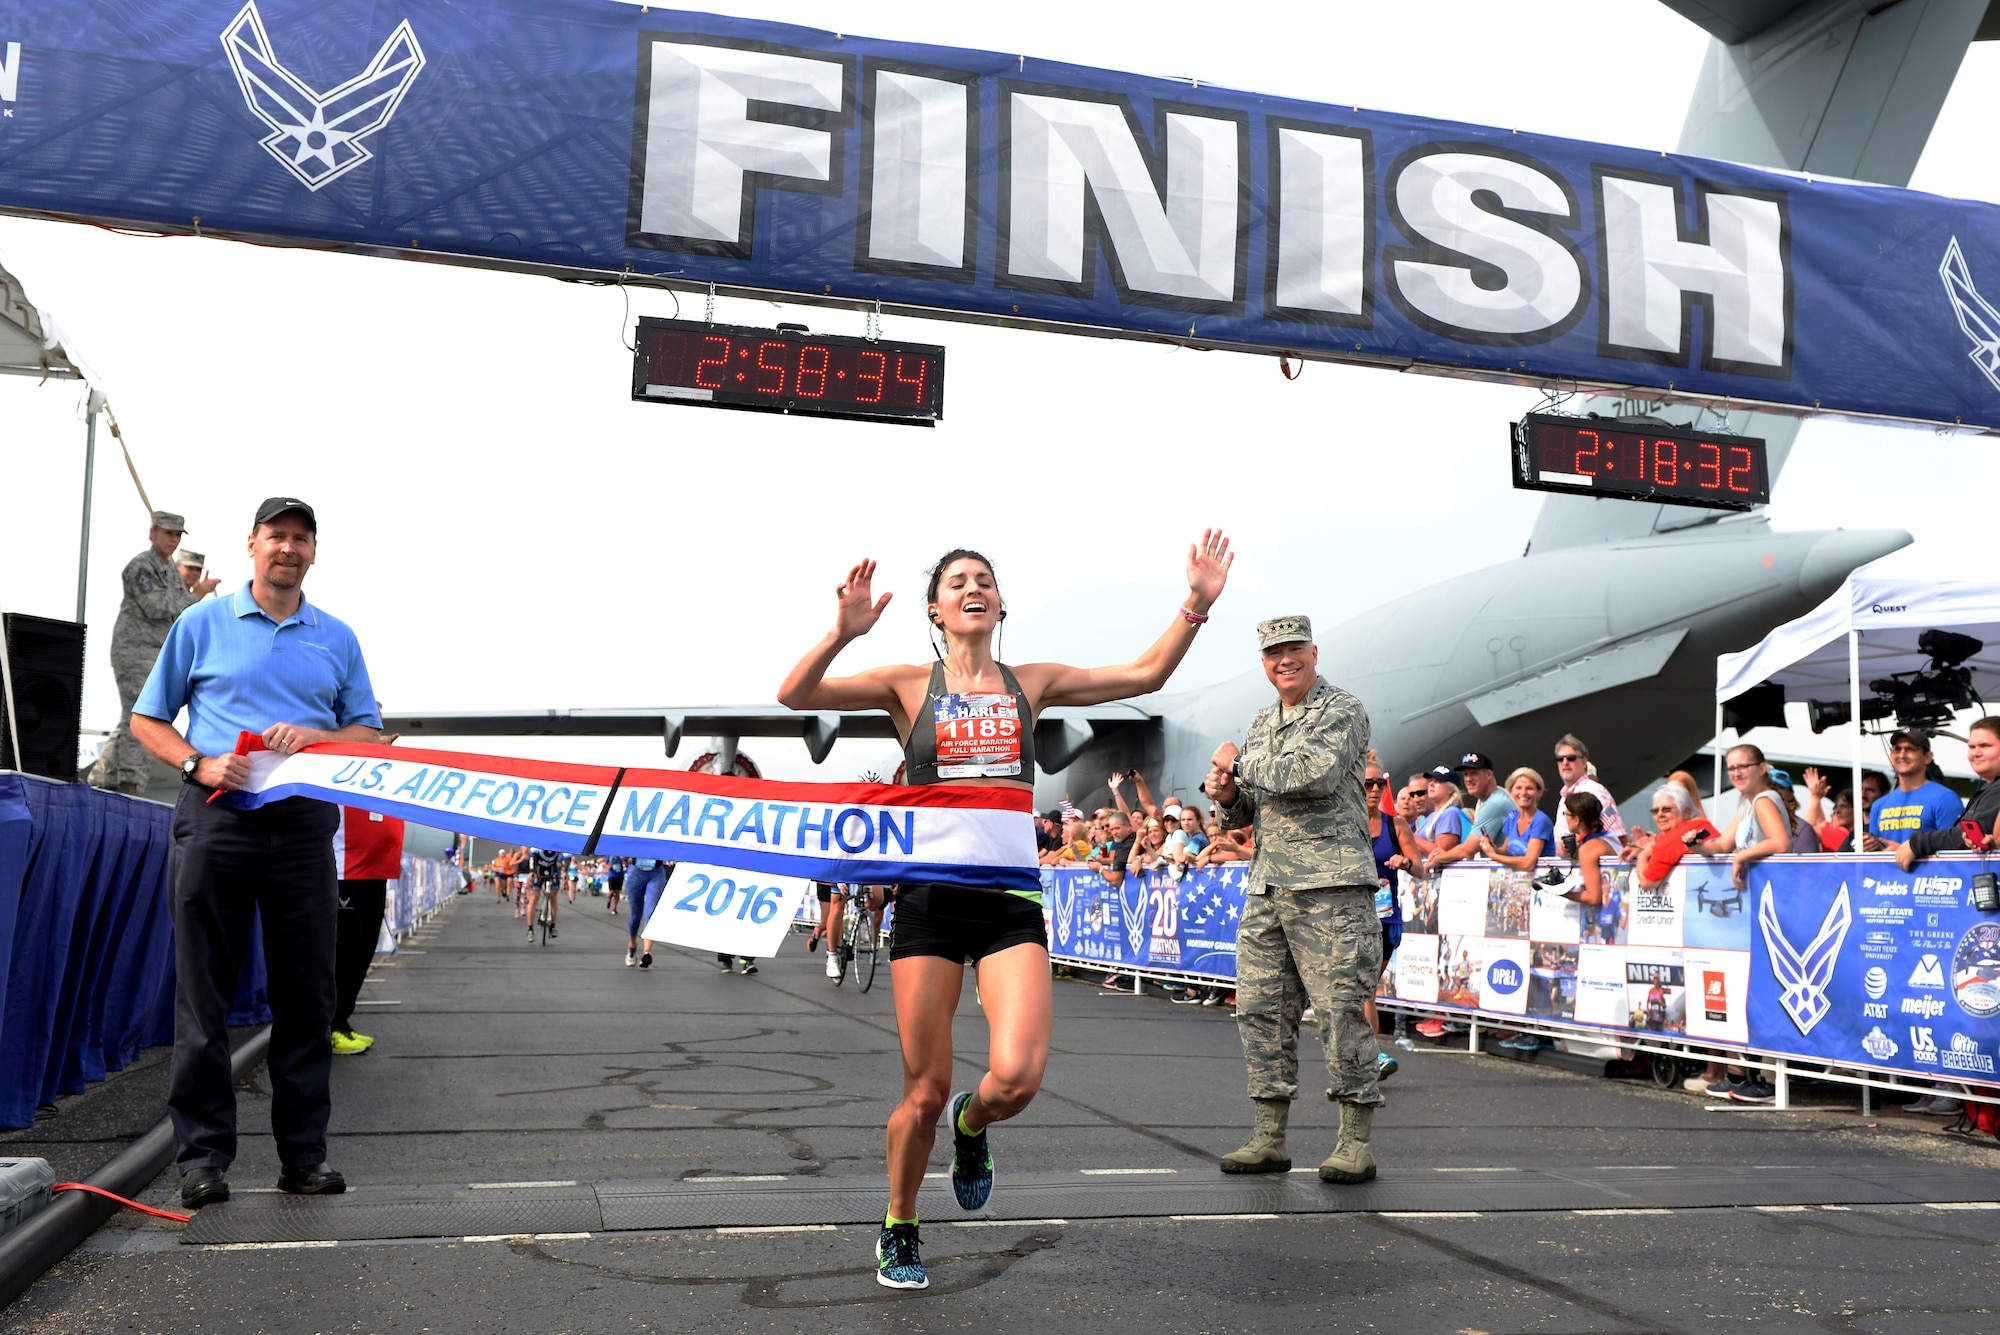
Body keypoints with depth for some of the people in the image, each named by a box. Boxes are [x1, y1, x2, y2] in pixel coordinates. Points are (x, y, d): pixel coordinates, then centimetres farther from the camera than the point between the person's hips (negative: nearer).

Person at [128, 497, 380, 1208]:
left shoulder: (337, 638, 15)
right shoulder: (201, 624, 10)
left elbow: (368, 732, 14)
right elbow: (147, 720, 10)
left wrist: (313, 736, -7)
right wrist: (198, 763, -8)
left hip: (305, 823, 2)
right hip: (216, 819, -1)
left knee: (306, 990, 2)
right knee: (203, 990, -1)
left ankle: (304, 1151, 10)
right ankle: (202, 1152, 8)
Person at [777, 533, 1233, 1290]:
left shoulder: (1032, 684, 11)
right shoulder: (909, 686, 4)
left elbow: (1146, 675, 12)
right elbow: (795, 695, -6)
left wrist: (1197, 603, 1)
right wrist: (843, 633, -21)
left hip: (1011, 898, 2)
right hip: (931, 896, -1)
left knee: (1018, 1076, -16)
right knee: (924, 1091, 2)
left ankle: (970, 1127, 22)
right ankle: (899, 1233, 28)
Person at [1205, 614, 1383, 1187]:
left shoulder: (1343, 710, -3)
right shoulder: (1261, 724, 20)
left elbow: (1313, 774, -20)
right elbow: (1246, 812, 24)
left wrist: (1240, 763, -7)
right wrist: (1226, 794, 0)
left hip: (1330, 886, -7)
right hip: (1266, 887, 7)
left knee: (1341, 1010, -6)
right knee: (1261, 1008, 4)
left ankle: (1357, 1140, 4)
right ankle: (1269, 1137, 12)